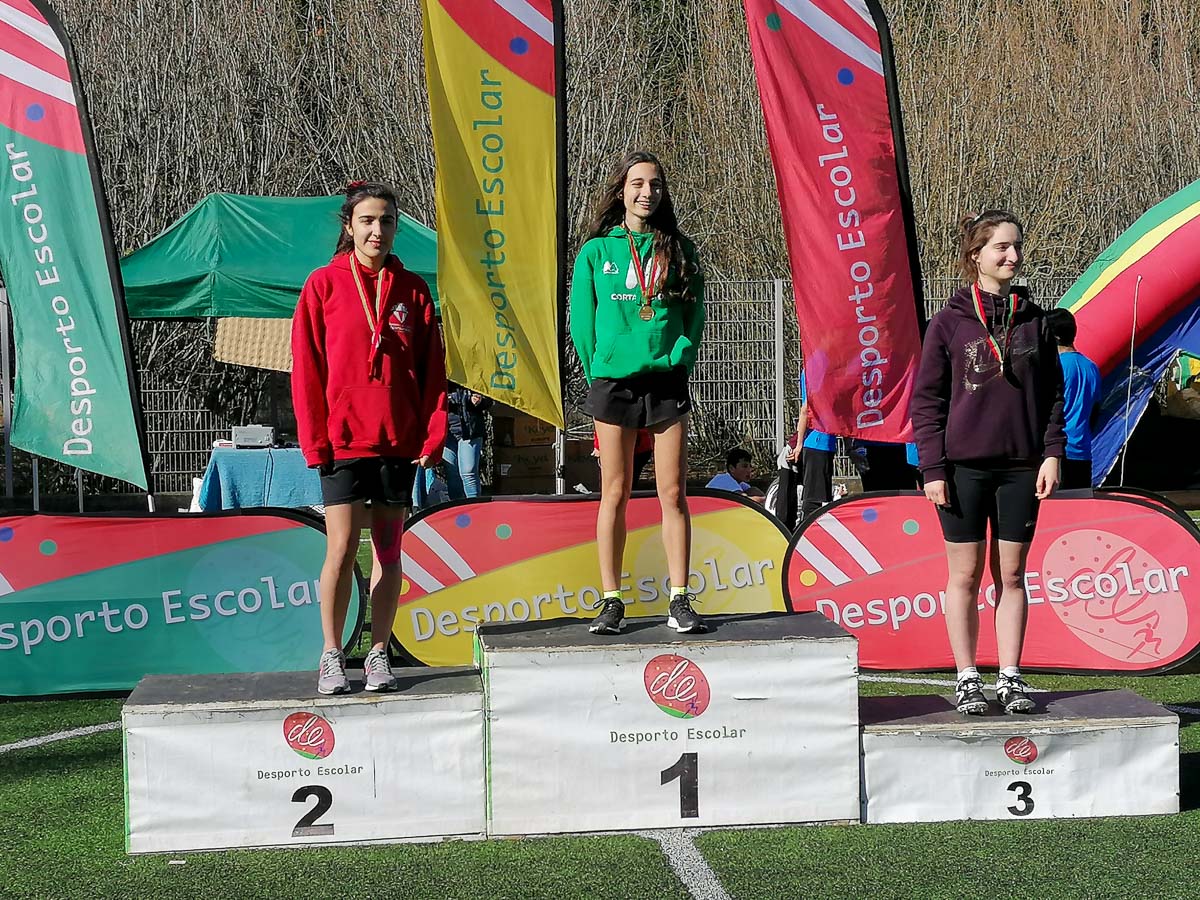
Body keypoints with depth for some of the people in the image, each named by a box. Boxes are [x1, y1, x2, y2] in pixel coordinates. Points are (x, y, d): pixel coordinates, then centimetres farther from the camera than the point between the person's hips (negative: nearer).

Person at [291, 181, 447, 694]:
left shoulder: (411, 290, 7)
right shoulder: (324, 285, 0)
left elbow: (432, 369, 8)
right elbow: (307, 369, -1)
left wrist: (433, 435, -2)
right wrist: (314, 440, -7)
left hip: (399, 440, 3)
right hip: (342, 439, -3)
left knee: (388, 551, 7)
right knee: (341, 549, -7)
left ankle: (378, 656, 15)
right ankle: (332, 656, 4)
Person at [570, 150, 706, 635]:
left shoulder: (678, 250, 8)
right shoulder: (596, 251, 5)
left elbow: (694, 316, 9)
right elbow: (581, 320, 6)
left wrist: (679, 359, -2)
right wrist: (598, 370, 1)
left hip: (666, 382, 1)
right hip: (613, 384, -1)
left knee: (673, 494, 0)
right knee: (615, 494, 2)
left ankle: (680, 602, 2)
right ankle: (612, 603, 6)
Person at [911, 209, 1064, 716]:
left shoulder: (1033, 321, 7)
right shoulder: (949, 322, -1)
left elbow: (1052, 394, 11)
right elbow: (926, 400, -1)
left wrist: (1052, 453, -1)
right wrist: (933, 469, -8)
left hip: (1021, 466, 2)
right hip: (963, 465, -2)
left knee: (1012, 574, 7)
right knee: (966, 575, 3)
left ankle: (1010, 678, 12)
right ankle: (967, 680, 10)